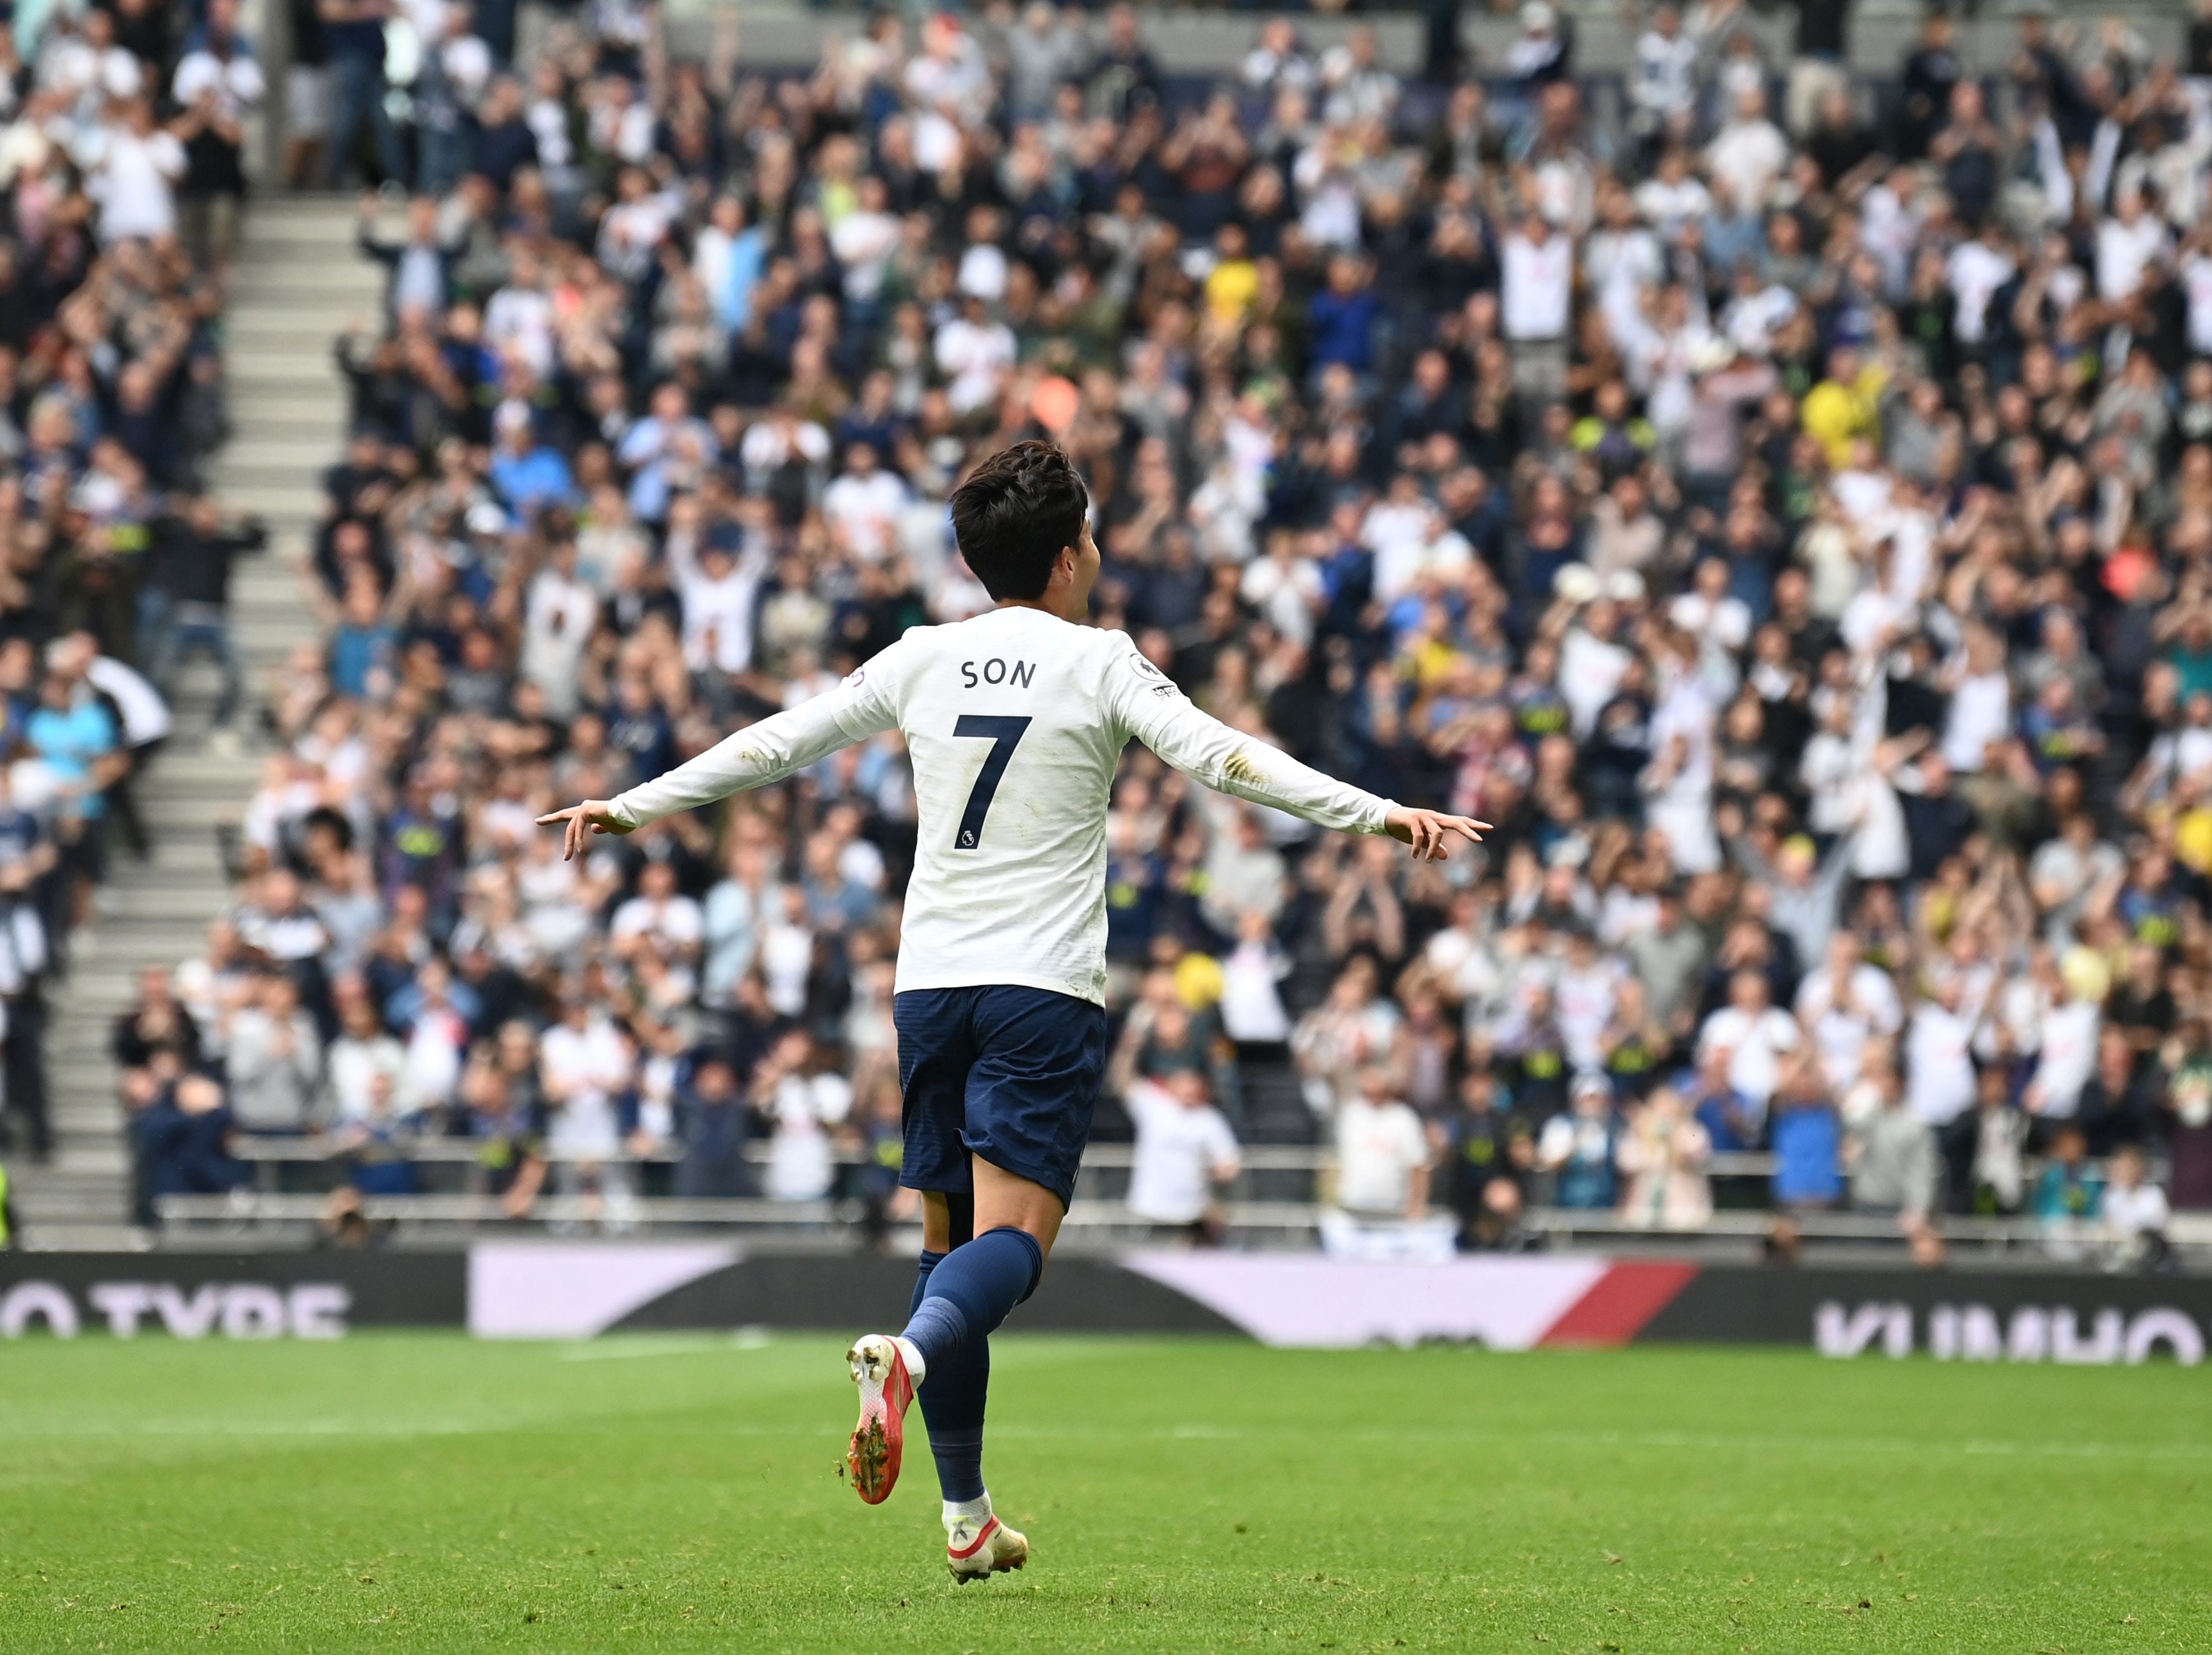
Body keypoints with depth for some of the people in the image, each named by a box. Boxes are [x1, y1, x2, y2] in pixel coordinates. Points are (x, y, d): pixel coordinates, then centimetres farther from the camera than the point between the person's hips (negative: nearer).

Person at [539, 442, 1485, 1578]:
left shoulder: (922, 660, 9)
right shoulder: (1096, 660, -2)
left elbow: (773, 745, 14)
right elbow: (1217, 756, -12)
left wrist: (632, 805, 25)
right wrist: (1376, 814, -14)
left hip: (929, 983, 4)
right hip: (1043, 988, -4)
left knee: (951, 1239, 11)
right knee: (1011, 1238, -11)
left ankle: (966, 1517, 11)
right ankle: (907, 1354, -43)